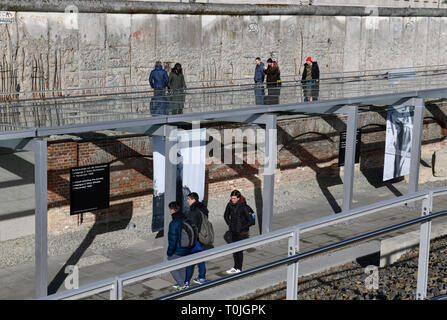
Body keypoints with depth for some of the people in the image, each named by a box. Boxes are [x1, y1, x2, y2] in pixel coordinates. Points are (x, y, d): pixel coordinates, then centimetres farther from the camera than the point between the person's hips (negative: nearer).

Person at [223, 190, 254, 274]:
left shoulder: (244, 207, -20)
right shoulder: (230, 205, -5)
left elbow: (250, 221, -15)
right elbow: (226, 216, 15)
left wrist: (241, 229, -13)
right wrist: (229, 224, 5)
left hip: (242, 233, -6)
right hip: (234, 232, 6)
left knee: (239, 250, -1)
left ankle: (238, 268, 10)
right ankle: (236, 267, 26)